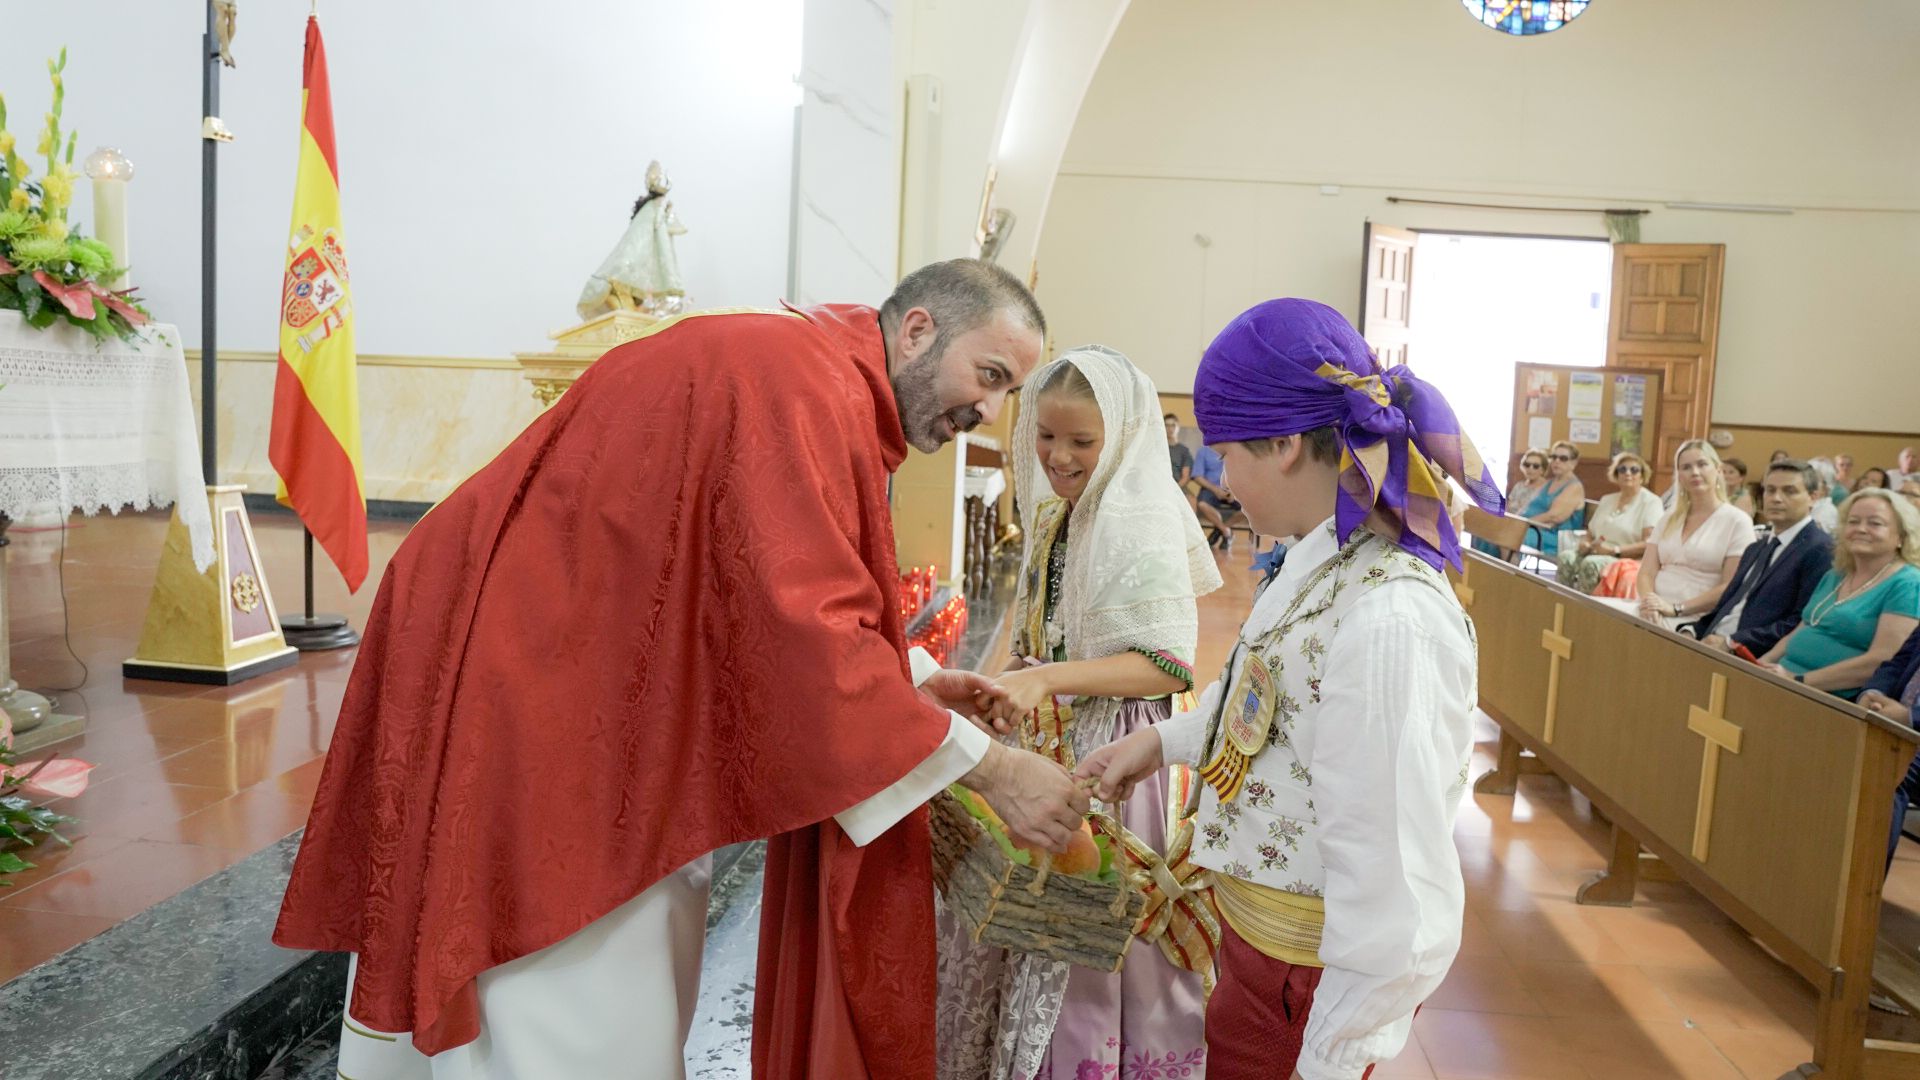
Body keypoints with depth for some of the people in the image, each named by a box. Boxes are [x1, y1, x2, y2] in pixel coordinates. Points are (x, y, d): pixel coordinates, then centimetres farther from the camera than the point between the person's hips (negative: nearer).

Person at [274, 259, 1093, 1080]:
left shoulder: (817, 378, 10)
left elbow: (785, 598, 16)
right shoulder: (802, 383, -22)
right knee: (585, 1010, -1)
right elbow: (805, 623, -29)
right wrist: (989, 766, -22)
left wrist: (911, 679, 6)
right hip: (518, 681, -10)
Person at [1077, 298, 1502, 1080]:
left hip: (1307, 969, -8)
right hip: (1255, 931, 8)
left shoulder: (1388, 619, -31)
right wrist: (1165, 741, 10)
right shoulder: (1328, 560, -2)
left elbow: (1397, 897, -28)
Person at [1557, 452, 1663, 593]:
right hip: (1595, 554, 6)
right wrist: (1585, 544, -1)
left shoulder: (1650, 502, 2)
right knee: (1566, 557, -27)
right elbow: (1590, 535, 24)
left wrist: (1613, 550, -16)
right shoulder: (1607, 500, 24)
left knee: (1591, 563, -36)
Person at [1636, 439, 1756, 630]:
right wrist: (1648, 601, -13)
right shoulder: (1668, 519, 15)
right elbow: (1647, 572, 9)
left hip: (1695, 619, -4)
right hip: (1657, 612, 4)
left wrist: (1676, 608, -16)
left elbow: (1731, 587, -6)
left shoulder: (1737, 521, 1)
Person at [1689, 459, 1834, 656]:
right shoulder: (1755, 549, 24)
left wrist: (1731, 642, -19)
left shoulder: (1821, 550, -4)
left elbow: (1803, 624, -13)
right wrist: (1692, 631, 0)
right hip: (1713, 648, 8)